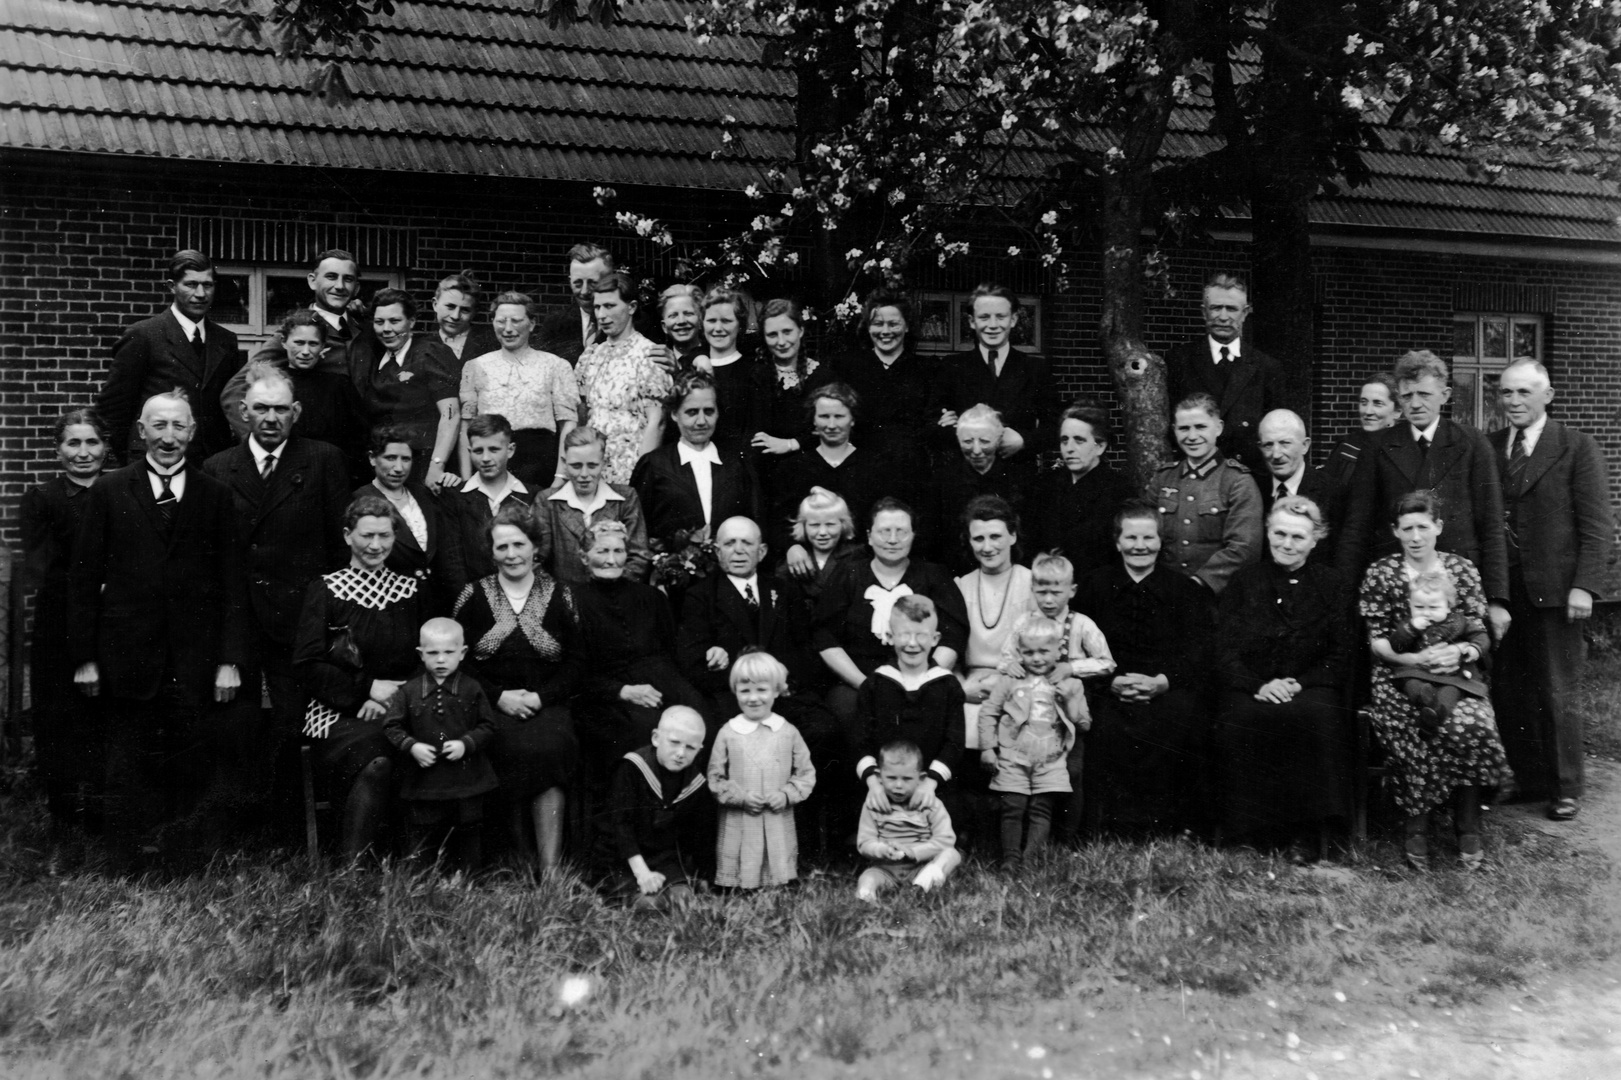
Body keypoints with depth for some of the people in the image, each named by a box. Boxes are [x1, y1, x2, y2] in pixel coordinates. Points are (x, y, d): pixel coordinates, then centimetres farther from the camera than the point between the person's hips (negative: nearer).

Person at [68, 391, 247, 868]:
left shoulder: (215, 496, 6)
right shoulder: (110, 492, 5)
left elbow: (231, 582, 3)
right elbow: (84, 579, 4)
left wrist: (231, 659, -3)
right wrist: (84, 656, -1)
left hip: (195, 660, 0)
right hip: (128, 656, 0)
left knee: (192, 768, 1)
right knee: (129, 770, 7)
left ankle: (188, 860, 13)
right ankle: (128, 867, 18)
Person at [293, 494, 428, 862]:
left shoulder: (411, 590, 14)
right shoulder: (325, 589, 5)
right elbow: (307, 665, -1)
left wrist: (388, 697, -3)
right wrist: (367, 688, -8)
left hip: (397, 709, 3)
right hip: (338, 713, -2)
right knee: (376, 763, -34)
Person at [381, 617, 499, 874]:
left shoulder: (472, 690, -1)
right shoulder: (409, 691, 0)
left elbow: (488, 726, -1)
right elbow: (391, 726, 2)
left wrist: (466, 744, -16)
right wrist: (411, 746, -13)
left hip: (466, 781, 0)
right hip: (423, 781, 0)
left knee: (467, 838, 10)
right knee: (421, 838, 7)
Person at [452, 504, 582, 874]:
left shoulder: (561, 596, 11)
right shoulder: (473, 596, 10)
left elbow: (577, 660, 7)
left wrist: (540, 697, -7)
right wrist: (499, 696, -7)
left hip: (547, 703, 0)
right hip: (491, 706, 0)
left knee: (549, 747, -31)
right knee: (522, 749, -31)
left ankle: (550, 870, -31)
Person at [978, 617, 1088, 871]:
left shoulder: (1070, 685, 9)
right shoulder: (1010, 680, 7)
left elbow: (1084, 724, 7)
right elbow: (988, 712, 7)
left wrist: (1069, 700, -9)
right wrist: (987, 747, 0)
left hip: (1051, 762, 0)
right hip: (1013, 758, 0)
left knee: (1041, 810, -3)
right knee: (1013, 809, -3)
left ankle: (1030, 858, -1)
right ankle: (1010, 858, 1)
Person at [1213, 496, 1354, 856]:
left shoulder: (1331, 583, 13)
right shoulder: (1244, 581, 13)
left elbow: (1342, 653, 5)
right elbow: (1224, 651, 5)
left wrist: (1301, 684, -12)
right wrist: (1258, 685, -13)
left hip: (1311, 688, 0)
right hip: (1249, 690, 1)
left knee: (1315, 716, -34)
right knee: (1242, 720, -33)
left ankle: (1304, 833, -25)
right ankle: (1252, 829, -22)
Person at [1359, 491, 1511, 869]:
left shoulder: (1462, 569, 9)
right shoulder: (1380, 573, 4)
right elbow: (1377, 642, 0)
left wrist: (1460, 652, -15)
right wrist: (1416, 659, -18)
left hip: (1455, 673, 1)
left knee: (1471, 726, -30)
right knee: (1416, 735, -30)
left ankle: (1468, 830, -15)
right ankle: (1416, 829, -13)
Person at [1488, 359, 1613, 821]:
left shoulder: (1578, 448, -2)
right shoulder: (1487, 448, 9)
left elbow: (1596, 525, -5)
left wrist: (1584, 586, -13)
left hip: (1553, 590, -4)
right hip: (1500, 590, 4)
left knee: (1555, 695, 3)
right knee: (1507, 692, 6)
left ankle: (1565, 790, 16)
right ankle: (1529, 780, 19)